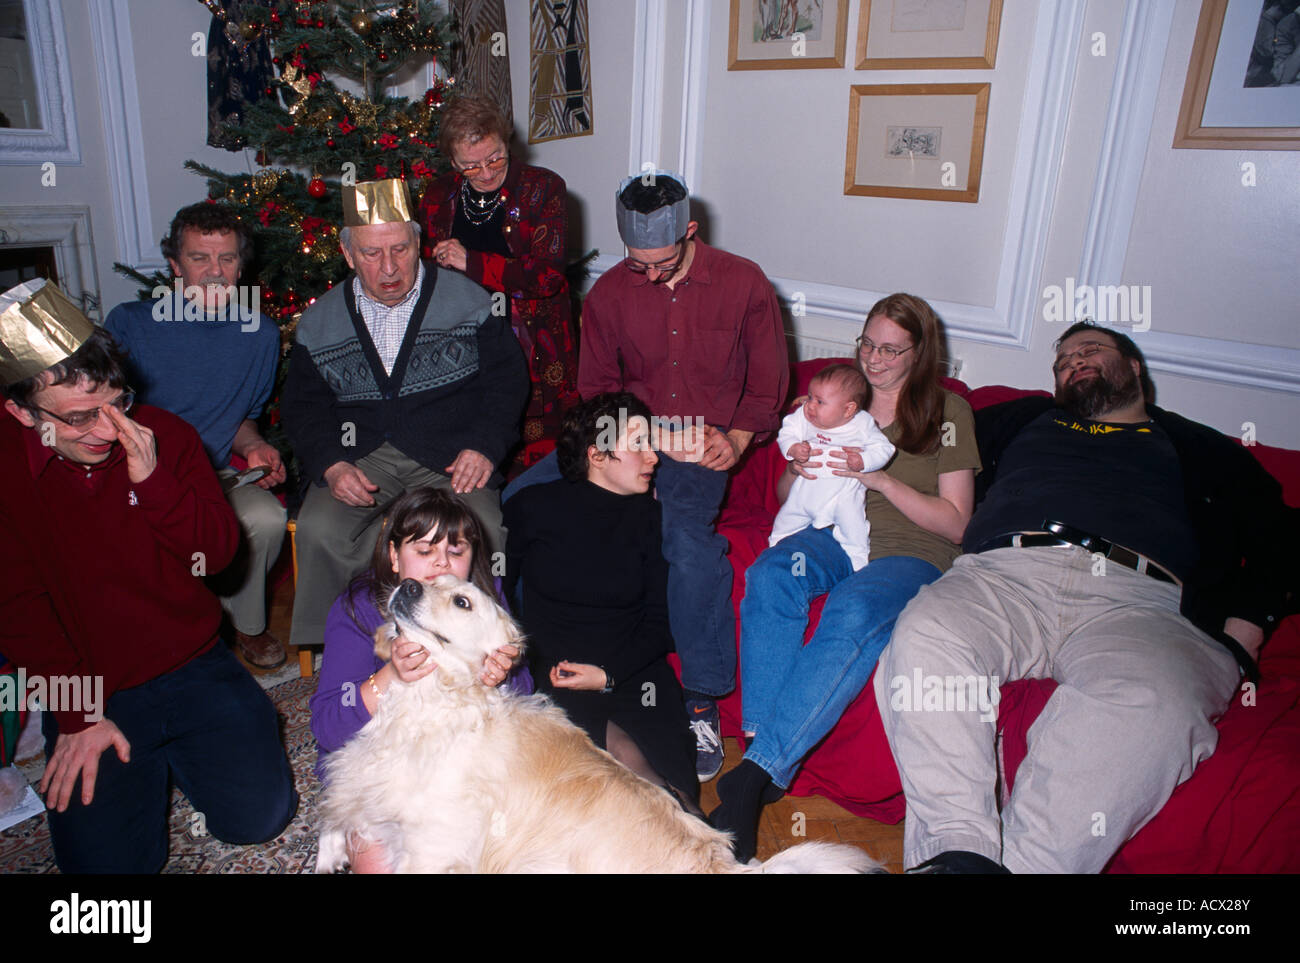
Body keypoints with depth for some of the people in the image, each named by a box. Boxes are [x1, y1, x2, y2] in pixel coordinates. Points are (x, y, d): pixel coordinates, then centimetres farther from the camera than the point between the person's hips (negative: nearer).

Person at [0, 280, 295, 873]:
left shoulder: (163, 435, -4)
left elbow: (219, 551, -7)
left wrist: (152, 478, -23)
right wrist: (78, 713, -11)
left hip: (193, 666, 1)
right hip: (87, 689, -1)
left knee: (260, 816, -8)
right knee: (111, 862, -11)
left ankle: (176, 754, 22)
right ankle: (148, 765, 21)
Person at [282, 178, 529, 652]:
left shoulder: (467, 300, 5)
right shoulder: (319, 322, 11)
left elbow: (507, 378, 6)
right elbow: (302, 405, 12)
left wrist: (485, 446, -10)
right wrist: (332, 466, -7)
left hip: (450, 455, -2)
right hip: (360, 456, 2)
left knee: (479, 533, -30)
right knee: (319, 531, -26)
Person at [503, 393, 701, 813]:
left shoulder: (648, 517, 9)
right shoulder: (533, 507, 4)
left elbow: (659, 623, 8)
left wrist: (609, 675, -8)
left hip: (632, 669, 2)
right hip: (551, 673, -2)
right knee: (627, 757, -29)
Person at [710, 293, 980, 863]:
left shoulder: (948, 412, 7)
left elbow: (954, 523, 1)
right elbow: (784, 496, 21)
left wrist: (877, 477, -12)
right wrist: (797, 470, -4)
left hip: (912, 553, -3)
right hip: (835, 536, 4)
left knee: (854, 612, -37)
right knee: (770, 574, -32)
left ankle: (756, 772, -36)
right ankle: (763, 745, -34)